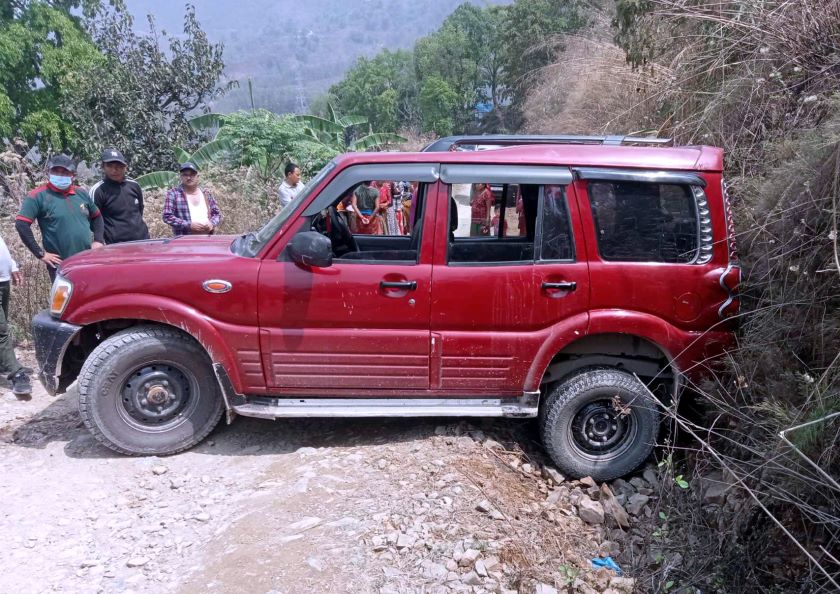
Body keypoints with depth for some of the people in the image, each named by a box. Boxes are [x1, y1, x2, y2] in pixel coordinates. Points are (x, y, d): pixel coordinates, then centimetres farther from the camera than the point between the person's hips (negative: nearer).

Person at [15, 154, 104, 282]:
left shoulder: (81, 193, 9)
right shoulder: (39, 196, -6)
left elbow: (96, 217, 22)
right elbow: (21, 224, -11)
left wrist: (99, 240, 7)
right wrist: (40, 253, -13)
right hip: (60, 265, -5)